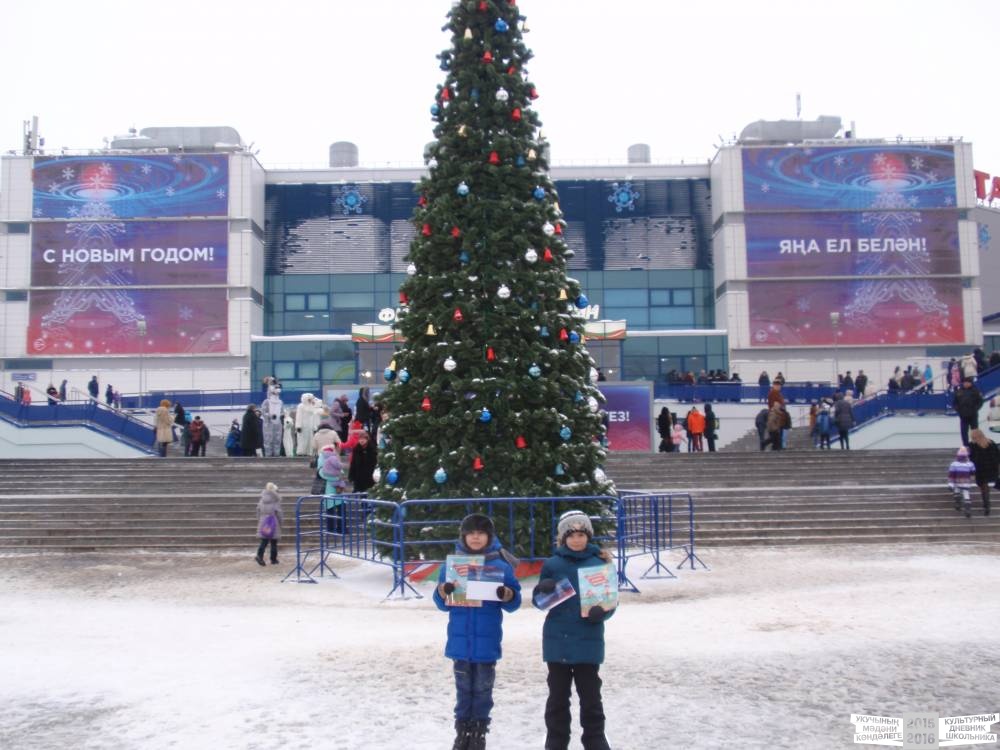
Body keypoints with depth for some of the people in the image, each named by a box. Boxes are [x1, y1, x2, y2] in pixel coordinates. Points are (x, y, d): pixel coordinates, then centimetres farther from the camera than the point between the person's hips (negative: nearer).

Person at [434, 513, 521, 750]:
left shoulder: (501, 565, -2)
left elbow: (514, 603, -1)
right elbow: (442, 604, 5)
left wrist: (507, 595, -22)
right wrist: (443, 591, -16)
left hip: (487, 640, -1)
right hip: (460, 639, 1)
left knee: (482, 688, 6)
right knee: (463, 687, 10)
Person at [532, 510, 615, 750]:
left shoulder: (599, 564, -2)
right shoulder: (552, 564, 0)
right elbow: (538, 600, 5)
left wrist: (601, 611, -21)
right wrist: (543, 591, -17)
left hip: (588, 641, -1)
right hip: (557, 640, 1)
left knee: (590, 696, 7)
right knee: (557, 696, 12)